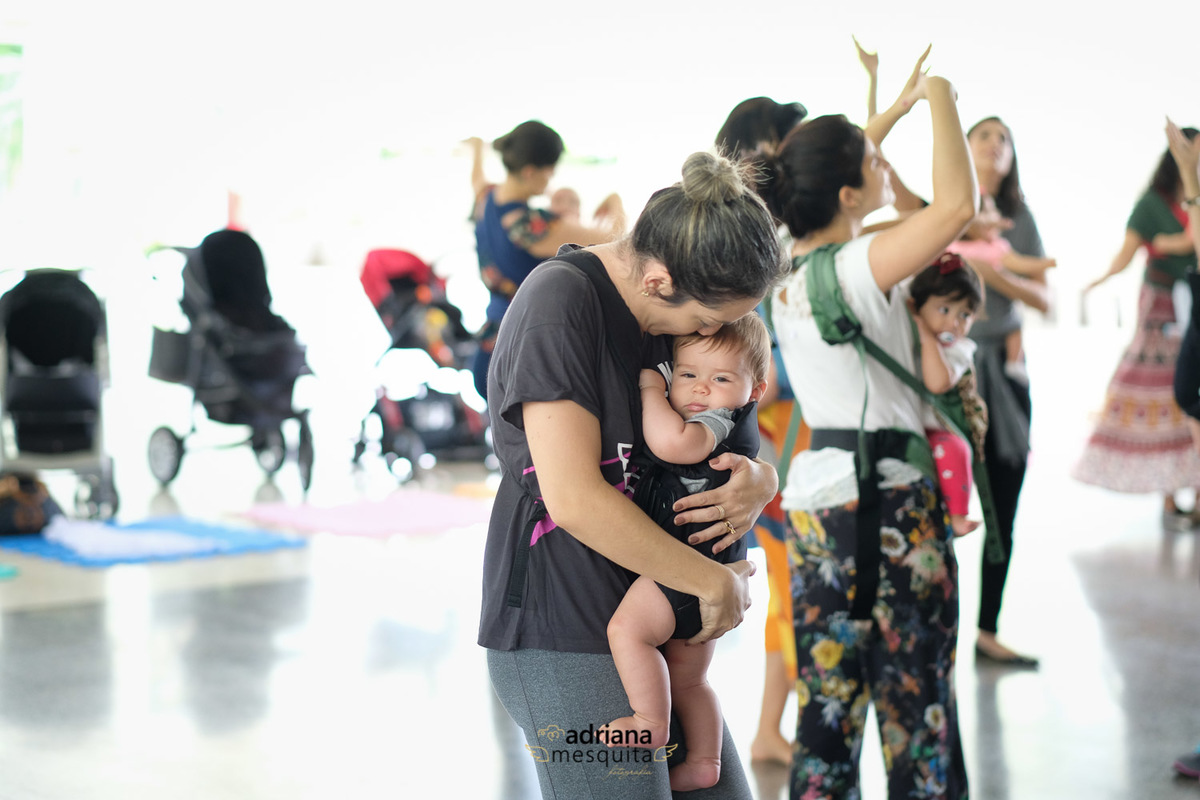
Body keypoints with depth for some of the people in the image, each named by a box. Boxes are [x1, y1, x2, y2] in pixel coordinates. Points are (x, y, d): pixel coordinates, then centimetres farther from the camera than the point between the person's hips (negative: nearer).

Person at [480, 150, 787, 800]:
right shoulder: (561, 300, -16)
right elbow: (574, 498, -23)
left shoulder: (676, 312, 9)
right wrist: (716, 582, -14)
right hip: (563, 637, -8)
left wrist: (759, 484, -8)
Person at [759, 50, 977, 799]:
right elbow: (958, 203, -25)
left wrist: (899, 106, 28)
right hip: (887, 496, -8)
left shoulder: (784, 268, 6)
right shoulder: (859, 266, -16)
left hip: (813, 497, 8)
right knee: (918, 705, 2)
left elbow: (825, 181, 24)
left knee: (828, 705, 12)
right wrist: (941, 100, -10)